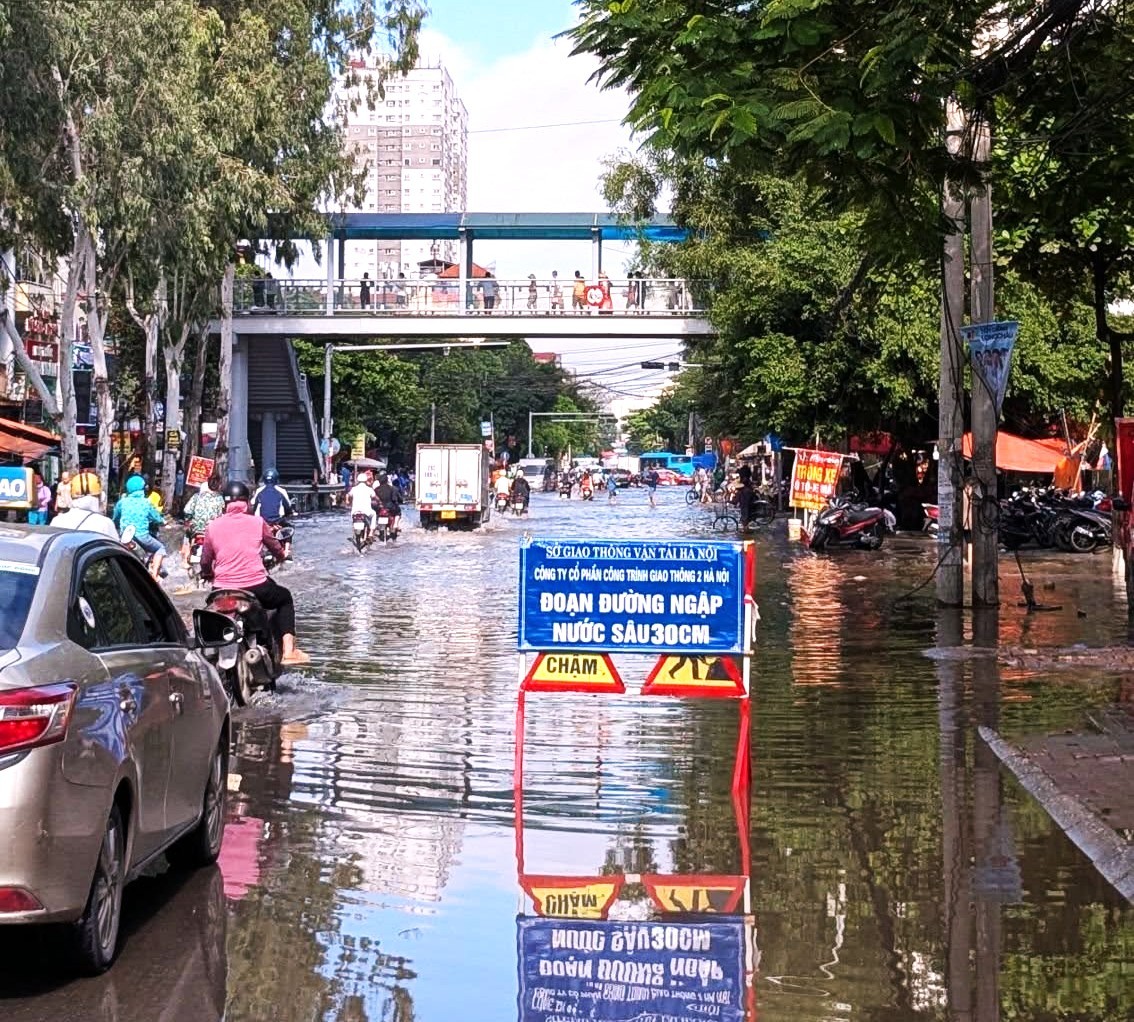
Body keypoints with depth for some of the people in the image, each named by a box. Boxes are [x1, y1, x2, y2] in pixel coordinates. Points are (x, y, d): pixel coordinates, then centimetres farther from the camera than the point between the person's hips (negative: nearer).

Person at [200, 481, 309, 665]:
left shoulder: (213, 526, 4)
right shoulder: (257, 522, 2)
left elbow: (205, 563, 10)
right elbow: (277, 550, 16)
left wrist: (207, 574, 33)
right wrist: (281, 557, 40)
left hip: (222, 590, 1)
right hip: (256, 587, -1)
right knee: (285, 598, 27)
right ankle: (288, 651, 14)